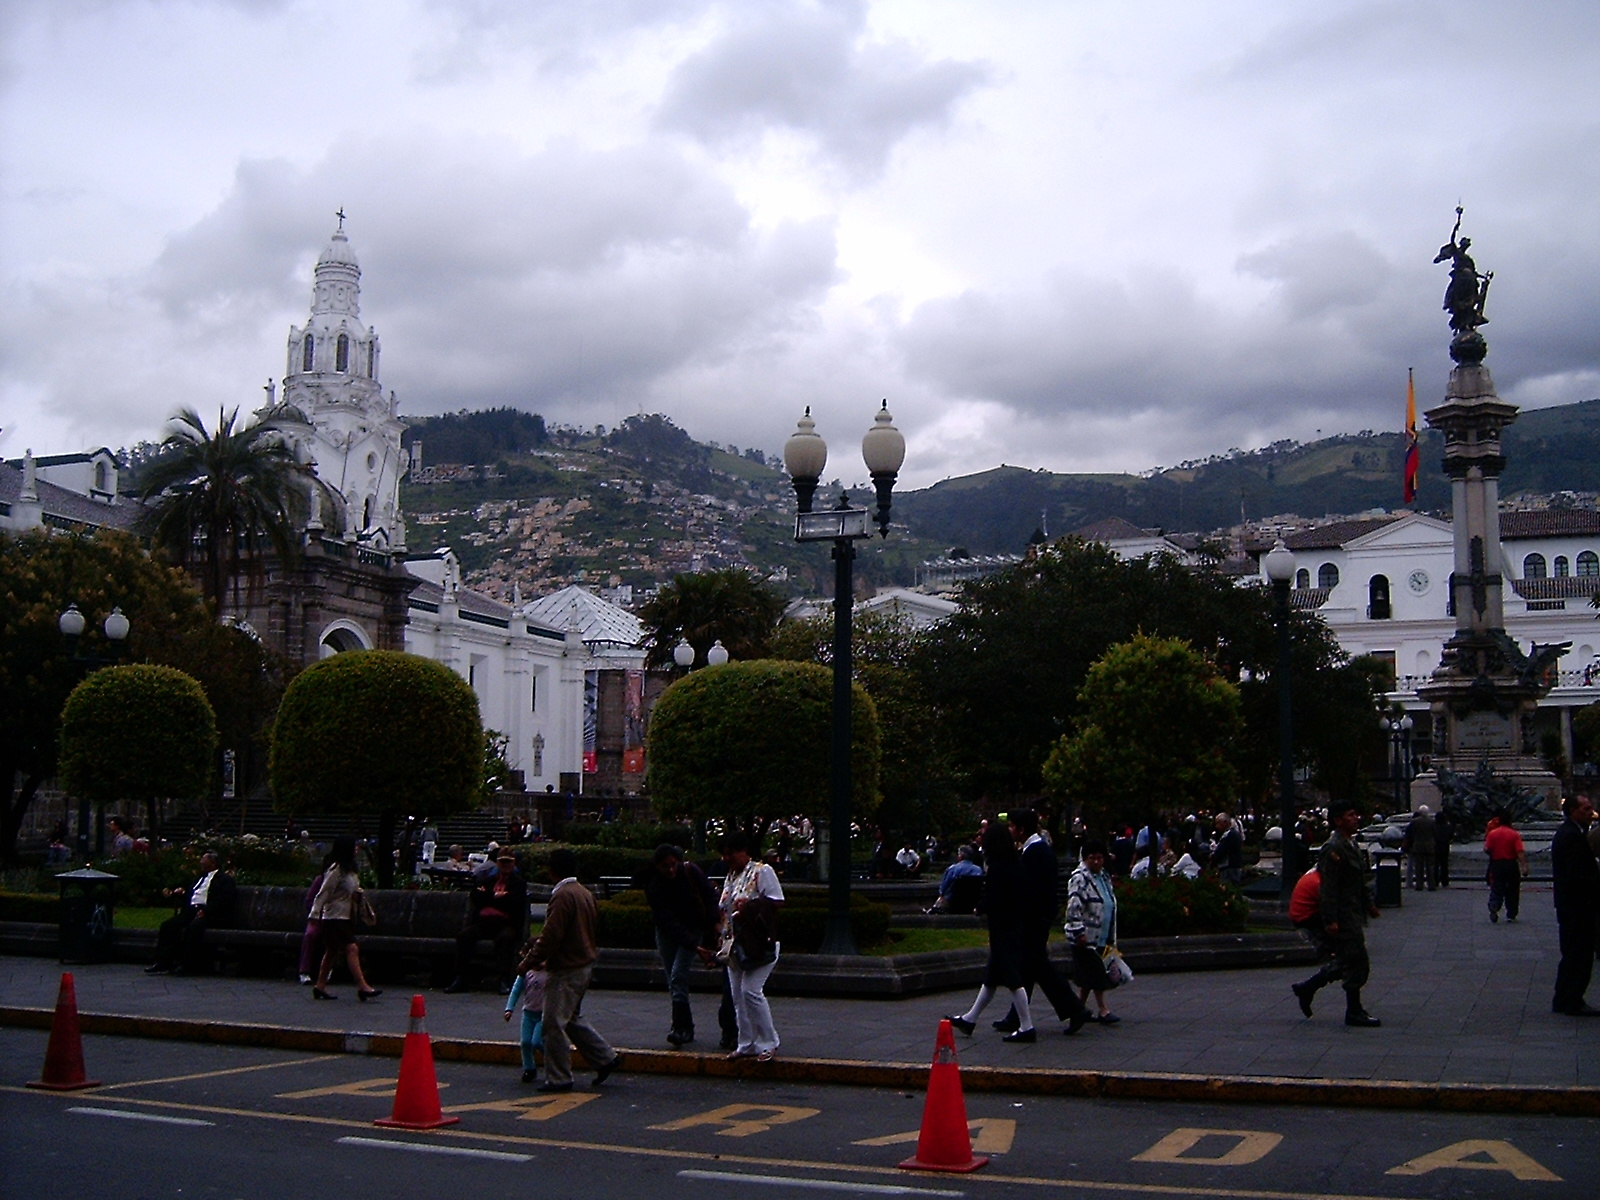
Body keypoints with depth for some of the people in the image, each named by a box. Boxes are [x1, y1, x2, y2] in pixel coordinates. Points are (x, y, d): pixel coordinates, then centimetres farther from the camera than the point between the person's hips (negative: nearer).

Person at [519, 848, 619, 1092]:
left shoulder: (563, 895, -18)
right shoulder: (585, 893, 11)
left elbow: (551, 936, -22)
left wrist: (529, 962, -10)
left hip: (566, 970, -10)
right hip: (584, 964, 10)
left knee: (554, 1023, -2)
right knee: (573, 1019, 20)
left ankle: (558, 1078, 3)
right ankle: (606, 1058, 21)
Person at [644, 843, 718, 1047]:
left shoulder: (691, 872, -16)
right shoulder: (653, 887, -19)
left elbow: (709, 897, -2)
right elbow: (668, 922, -25)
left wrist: (713, 924, -9)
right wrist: (693, 945, -33)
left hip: (693, 929, -2)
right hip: (667, 933, 2)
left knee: (678, 976, -17)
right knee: (673, 979, 3)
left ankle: (681, 1028, -18)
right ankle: (686, 1028, 14)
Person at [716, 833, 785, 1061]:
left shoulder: (762, 872, -6)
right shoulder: (731, 876, 18)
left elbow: (776, 901, -12)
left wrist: (749, 905, -18)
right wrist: (721, 935, 13)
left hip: (757, 943, -8)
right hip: (735, 944, 8)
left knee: (751, 991, -15)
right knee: (737, 994, 7)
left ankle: (768, 1043, -4)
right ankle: (746, 1044, 15)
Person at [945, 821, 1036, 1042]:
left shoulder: (997, 867, -18)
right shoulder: (1015, 864, 7)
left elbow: (991, 902, -20)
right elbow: (1023, 897, 12)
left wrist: (980, 908, 0)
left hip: (1002, 928, -10)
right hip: (1014, 923, 10)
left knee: (1011, 977, -3)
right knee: (991, 976, 16)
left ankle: (1027, 1027, 0)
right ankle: (970, 1019, 27)